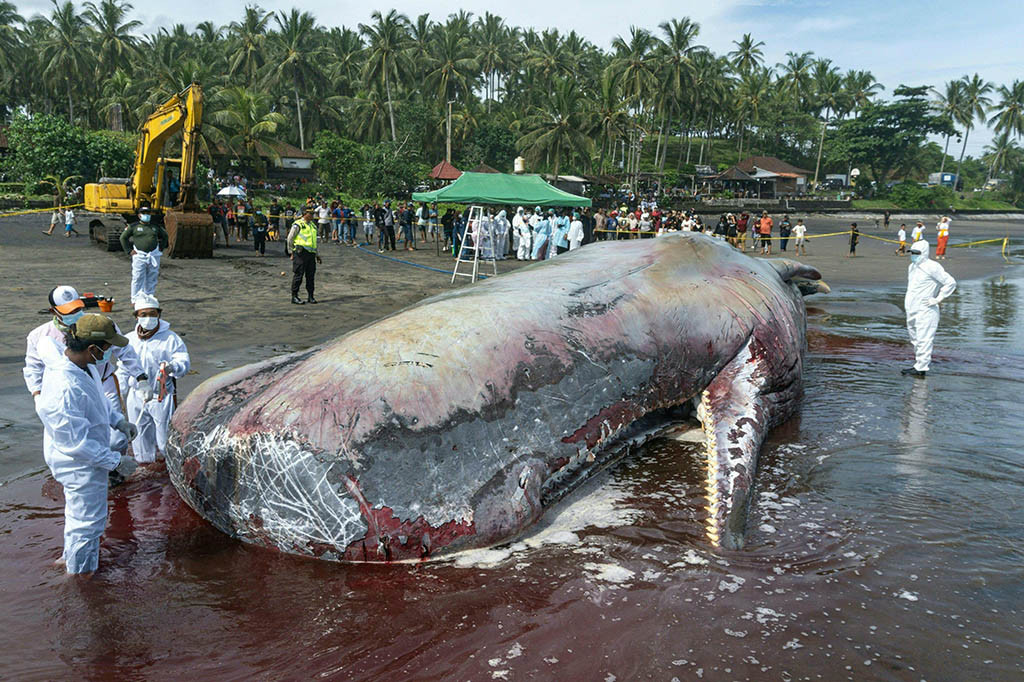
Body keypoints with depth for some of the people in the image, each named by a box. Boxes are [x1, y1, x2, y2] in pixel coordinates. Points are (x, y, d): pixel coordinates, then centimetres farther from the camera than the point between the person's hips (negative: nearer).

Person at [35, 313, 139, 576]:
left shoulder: (79, 363, -8)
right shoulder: (65, 389, -38)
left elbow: (97, 397, 13)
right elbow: (76, 442, -31)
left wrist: (118, 420, 5)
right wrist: (115, 461, -24)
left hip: (87, 456, 10)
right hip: (81, 465, -10)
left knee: (78, 510, 30)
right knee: (88, 517, 12)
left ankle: (72, 554, 53)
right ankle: (80, 569, 36)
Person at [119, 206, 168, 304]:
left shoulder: (156, 227, 12)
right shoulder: (133, 227, 3)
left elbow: (164, 236, 26)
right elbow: (123, 238, 8)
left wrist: (161, 248, 16)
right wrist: (129, 250, 1)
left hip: (154, 256, 3)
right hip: (139, 256, -3)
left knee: (151, 279, 7)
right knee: (138, 278, -6)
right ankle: (135, 299, -3)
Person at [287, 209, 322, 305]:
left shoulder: (312, 225, 20)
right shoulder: (298, 224, -3)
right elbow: (290, 238, -3)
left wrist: (317, 255, 24)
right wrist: (292, 252, -4)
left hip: (311, 253, 7)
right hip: (301, 253, -7)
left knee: (311, 275, 8)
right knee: (298, 275, -4)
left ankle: (310, 296, 15)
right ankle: (294, 296, 2)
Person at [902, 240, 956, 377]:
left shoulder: (932, 267, -11)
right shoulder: (911, 267, 16)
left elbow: (951, 282, -11)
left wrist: (937, 299, -12)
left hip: (925, 310, -9)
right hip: (911, 310, 9)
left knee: (923, 339, -8)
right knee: (915, 339, 14)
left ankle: (921, 369, -8)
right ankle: (921, 363, 26)